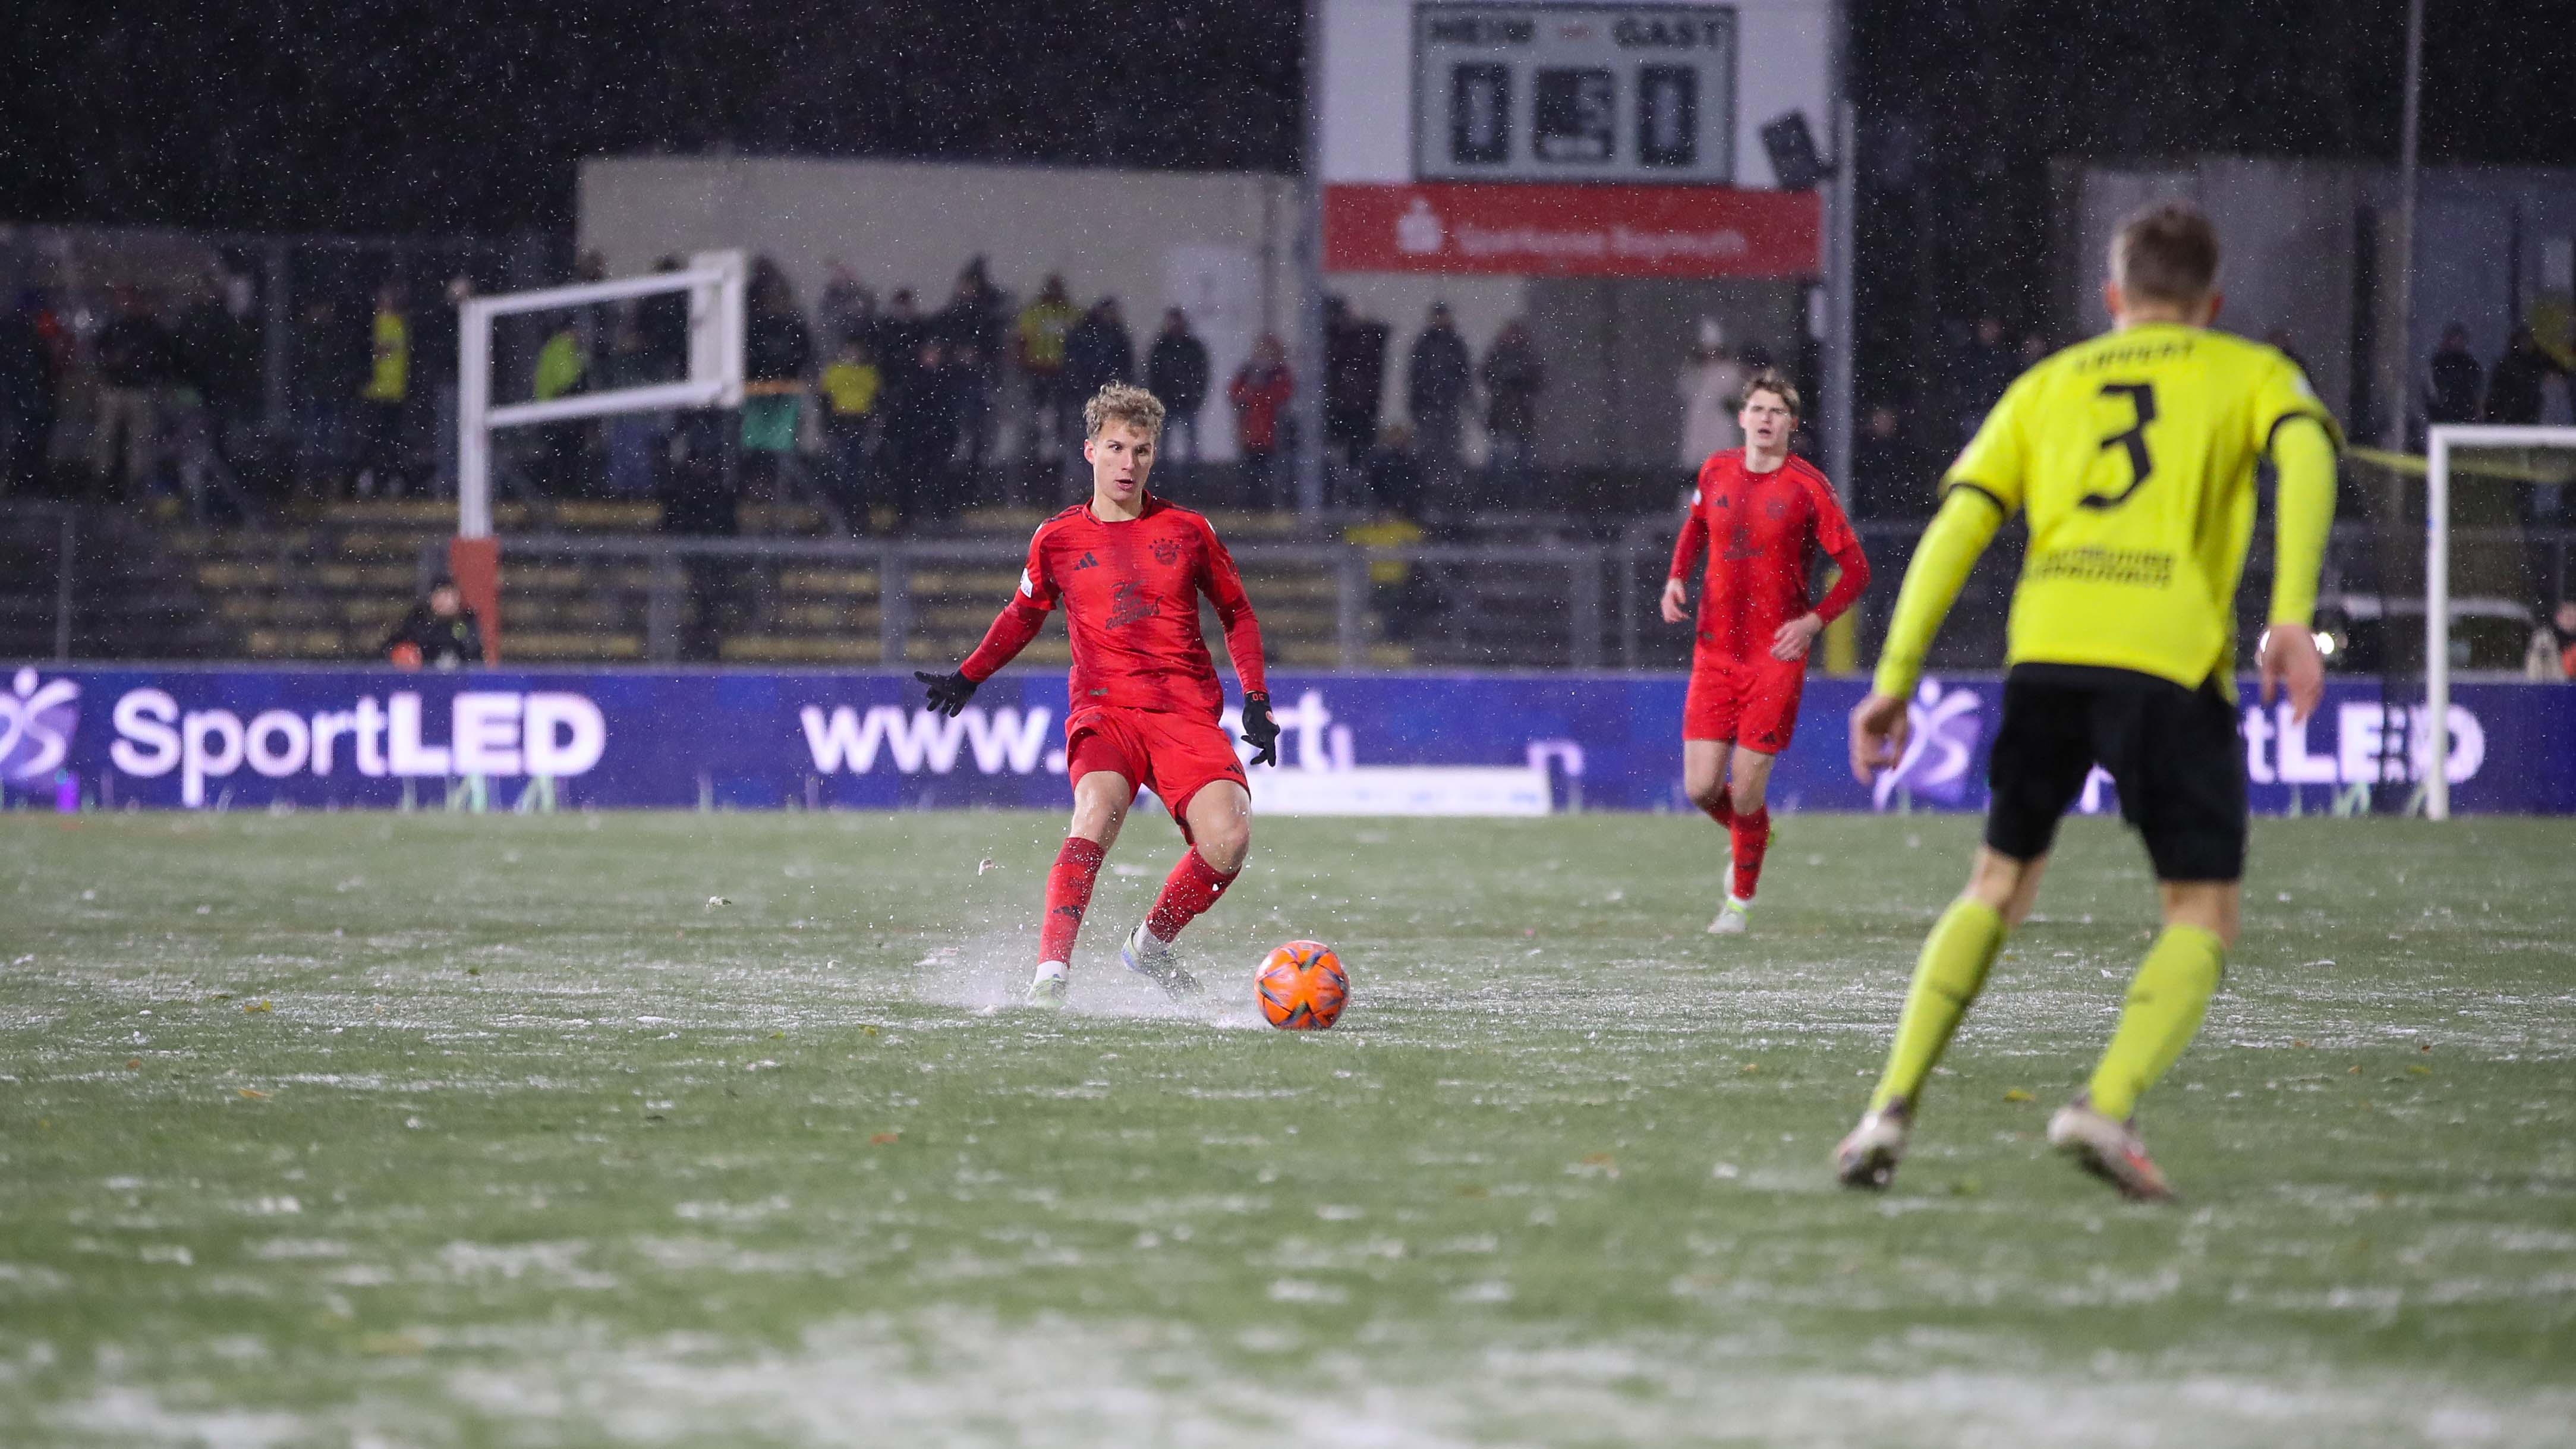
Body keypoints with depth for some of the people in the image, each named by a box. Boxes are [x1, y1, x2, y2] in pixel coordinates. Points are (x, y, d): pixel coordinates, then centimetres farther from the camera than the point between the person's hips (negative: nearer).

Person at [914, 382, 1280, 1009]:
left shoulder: (1188, 531, 9)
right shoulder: (1058, 538, 10)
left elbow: (1237, 613, 20)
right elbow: (1023, 615, 26)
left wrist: (1256, 700, 11)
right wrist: (967, 678, 15)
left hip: (1187, 713, 1)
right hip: (1104, 709, -1)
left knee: (1228, 842, -21)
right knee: (1097, 814, -33)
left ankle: (1153, 943, 6)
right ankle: (1052, 969, -37)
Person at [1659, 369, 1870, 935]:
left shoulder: (1809, 487, -7)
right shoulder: (1716, 472, 5)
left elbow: (1856, 569, -2)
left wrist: (1812, 622, -15)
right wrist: (1677, 579, 7)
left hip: (1777, 656, -3)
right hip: (1714, 651, 3)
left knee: (1746, 791, -5)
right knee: (1700, 788, -4)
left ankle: (1741, 899, 19)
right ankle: (1749, 835, 32)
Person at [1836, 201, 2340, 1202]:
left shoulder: (2047, 384, 25)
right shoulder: (2249, 372, 18)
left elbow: (1956, 525, 14)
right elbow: (2307, 455, -5)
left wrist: (1894, 681, 12)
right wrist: (2291, 618, -15)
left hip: (2045, 652, 3)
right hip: (2173, 660, -3)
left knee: (1998, 885, 20)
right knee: (2203, 918, 6)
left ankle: (1894, 1104, 7)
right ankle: (2109, 1105, -18)